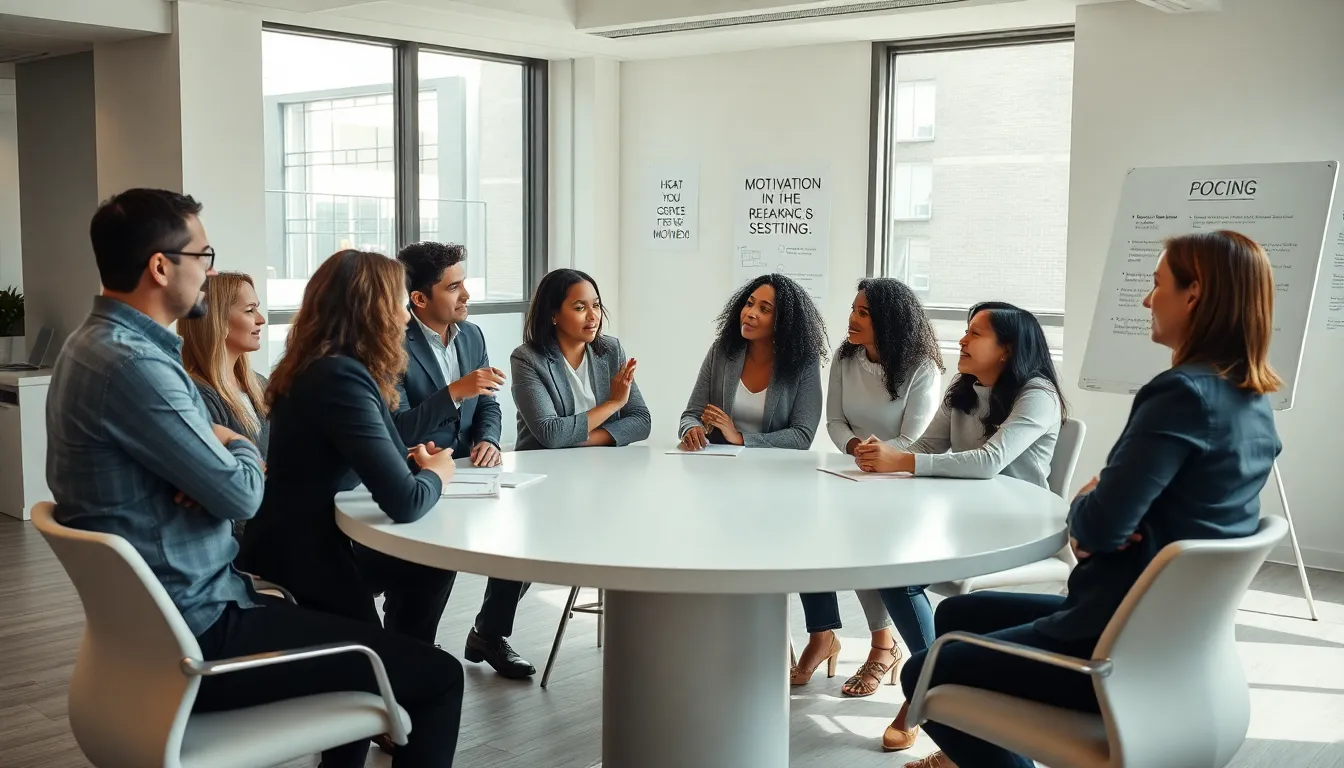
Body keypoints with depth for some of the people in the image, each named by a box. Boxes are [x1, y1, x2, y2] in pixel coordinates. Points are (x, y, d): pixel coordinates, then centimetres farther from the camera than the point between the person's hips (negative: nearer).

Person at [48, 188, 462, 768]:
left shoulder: (102, 343, 10)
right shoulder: (130, 364, -24)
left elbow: (199, 466, 18)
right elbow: (241, 495, -21)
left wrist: (224, 454, -6)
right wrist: (240, 450, 2)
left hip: (161, 616, 11)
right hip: (194, 638, -11)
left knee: (359, 633, 29)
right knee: (437, 677, -11)